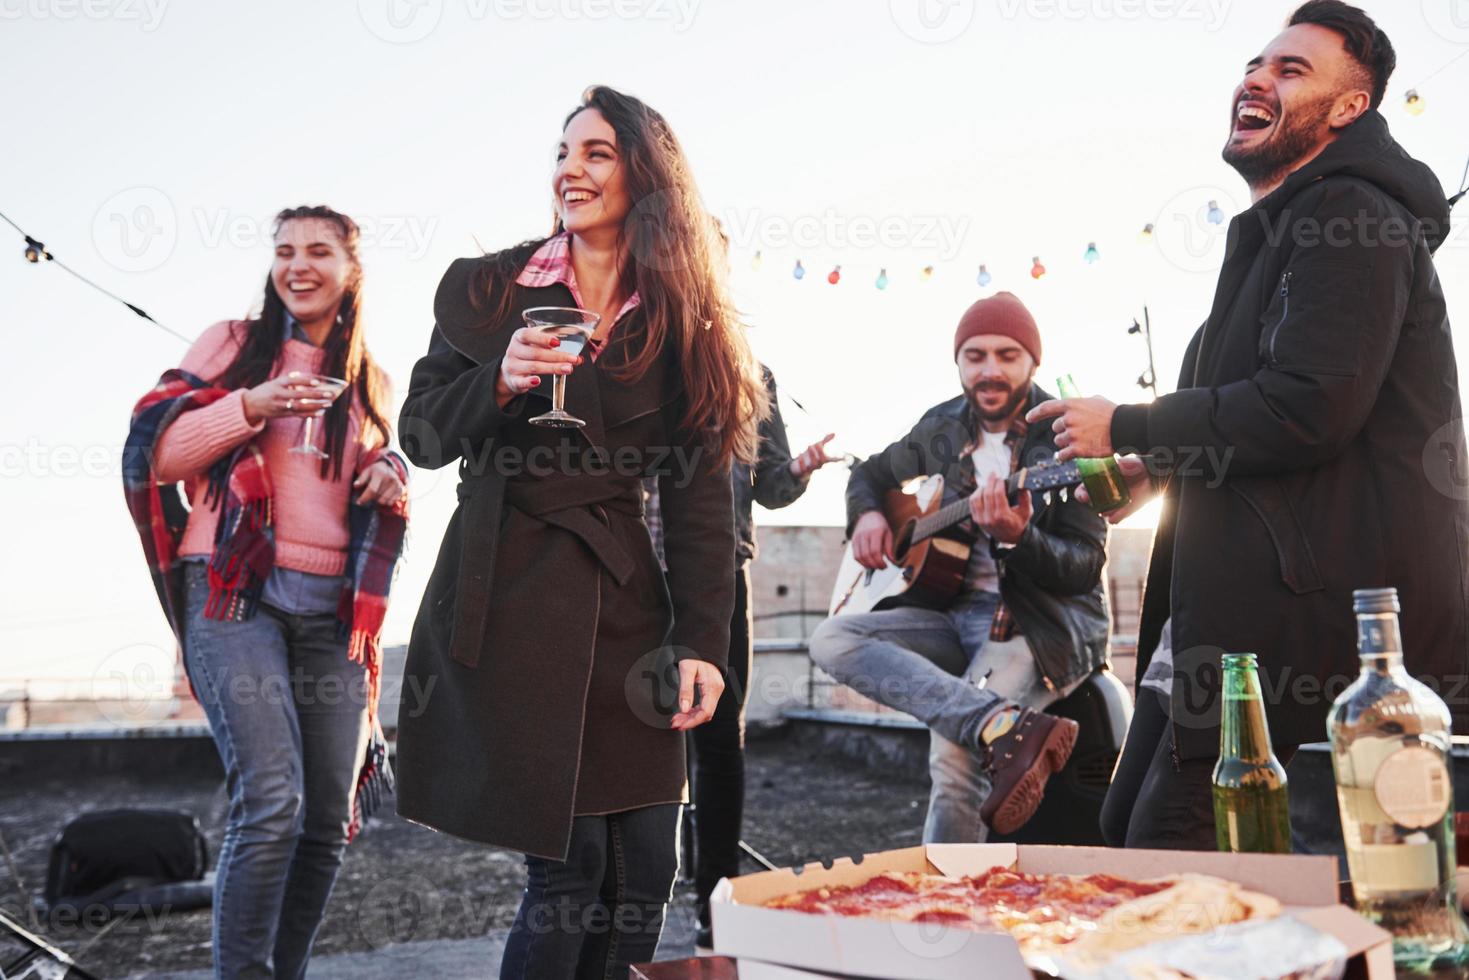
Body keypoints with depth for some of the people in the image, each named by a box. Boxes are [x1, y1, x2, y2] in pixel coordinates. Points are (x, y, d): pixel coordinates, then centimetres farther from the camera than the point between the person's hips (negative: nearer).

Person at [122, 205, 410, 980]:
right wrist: (251, 407, -12)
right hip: (235, 594, -4)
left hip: (333, 609, 4)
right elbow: (157, 452, 2)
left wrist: (393, 477, 4)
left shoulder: (371, 385, 19)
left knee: (329, 819, 2)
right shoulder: (232, 344, 10)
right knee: (272, 800, -19)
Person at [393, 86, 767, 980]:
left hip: (624, 597, 2)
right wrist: (502, 383, -16)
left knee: (646, 870, 3)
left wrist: (703, 640, -6)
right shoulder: (486, 288, 4)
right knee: (568, 864, -4)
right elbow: (422, 436, 4)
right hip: (506, 594, -2)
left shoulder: (681, 321, 6)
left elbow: (700, 492, 2)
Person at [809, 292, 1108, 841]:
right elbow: (872, 473, 27)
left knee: (953, 757, -31)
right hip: (957, 611, 7)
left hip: (1044, 624, -6)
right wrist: (867, 516, 4)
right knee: (832, 640, -20)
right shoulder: (941, 429, 10)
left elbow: (1086, 567, -11)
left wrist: (1016, 539, -30)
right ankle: (1008, 725, -34)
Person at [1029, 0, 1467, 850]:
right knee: (1129, 826, 13)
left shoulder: (1349, 219, -11)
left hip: (1316, 607, -11)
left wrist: (1129, 429, -12)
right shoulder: (1278, 232, 24)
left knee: (1165, 849, -10)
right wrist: (1163, 466, 12)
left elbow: (1308, 408, -23)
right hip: (1236, 604, 11)